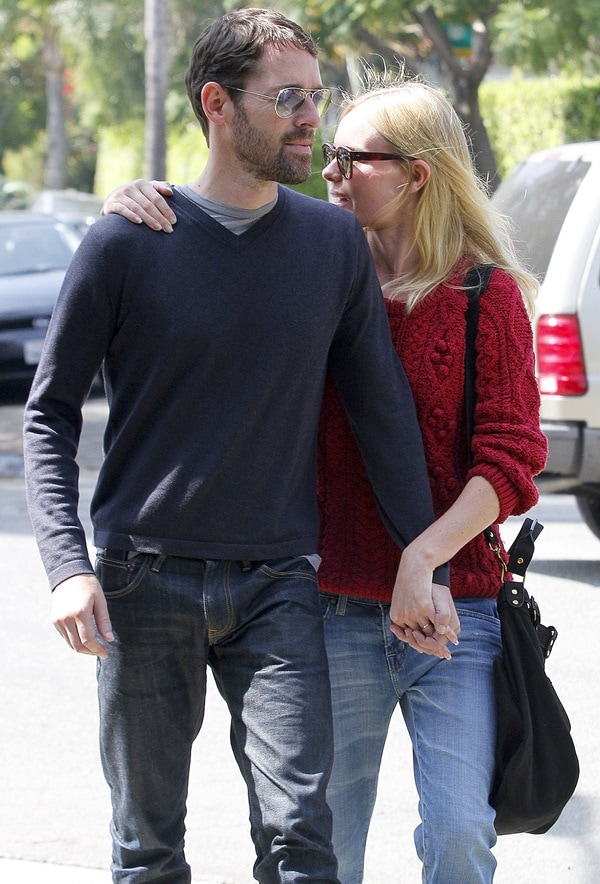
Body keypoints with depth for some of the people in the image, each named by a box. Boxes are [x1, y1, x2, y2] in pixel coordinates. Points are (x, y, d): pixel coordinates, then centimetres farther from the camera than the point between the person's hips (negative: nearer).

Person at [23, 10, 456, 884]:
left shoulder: (335, 240, 4)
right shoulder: (128, 242, -3)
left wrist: (424, 560, 4)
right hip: (146, 577, -1)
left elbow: (383, 407, 9)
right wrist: (68, 564, -12)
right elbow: (50, 413, 0)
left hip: (278, 583, 1)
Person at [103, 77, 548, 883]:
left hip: (456, 608, -3)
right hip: (338, 607, 3)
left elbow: (509, 460, -5)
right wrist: (135, 203, -3)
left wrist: (426, 555, -19)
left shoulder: (490, 294, -1)